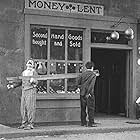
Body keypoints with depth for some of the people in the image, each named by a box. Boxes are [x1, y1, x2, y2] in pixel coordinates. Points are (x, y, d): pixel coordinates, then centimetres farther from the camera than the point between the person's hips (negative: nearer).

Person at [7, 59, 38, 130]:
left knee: (30, 107, -8)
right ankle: (24, 123, 13)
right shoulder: (24, 73, 15)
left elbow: (36, 82, -14)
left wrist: (33, 80, -36)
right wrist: (12, 85, 18)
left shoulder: (34, 72, -3)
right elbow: (21, 82, 22)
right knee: (23, 108, 6)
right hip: (24, 91, 6)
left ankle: (30, 124, -4)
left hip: (31, 90, -6)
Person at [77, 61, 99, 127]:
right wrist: (88, 93, -16)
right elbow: (91, 85, -14)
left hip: (82, 93, 5)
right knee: (91, 108, 2)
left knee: (83, 108, 11)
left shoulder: (82, 74, 8)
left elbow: (78, 82, 6)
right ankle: (91, 123, 2)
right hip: (89, 94, -4)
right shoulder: (93, 75, -4)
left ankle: (83, 122, 14)